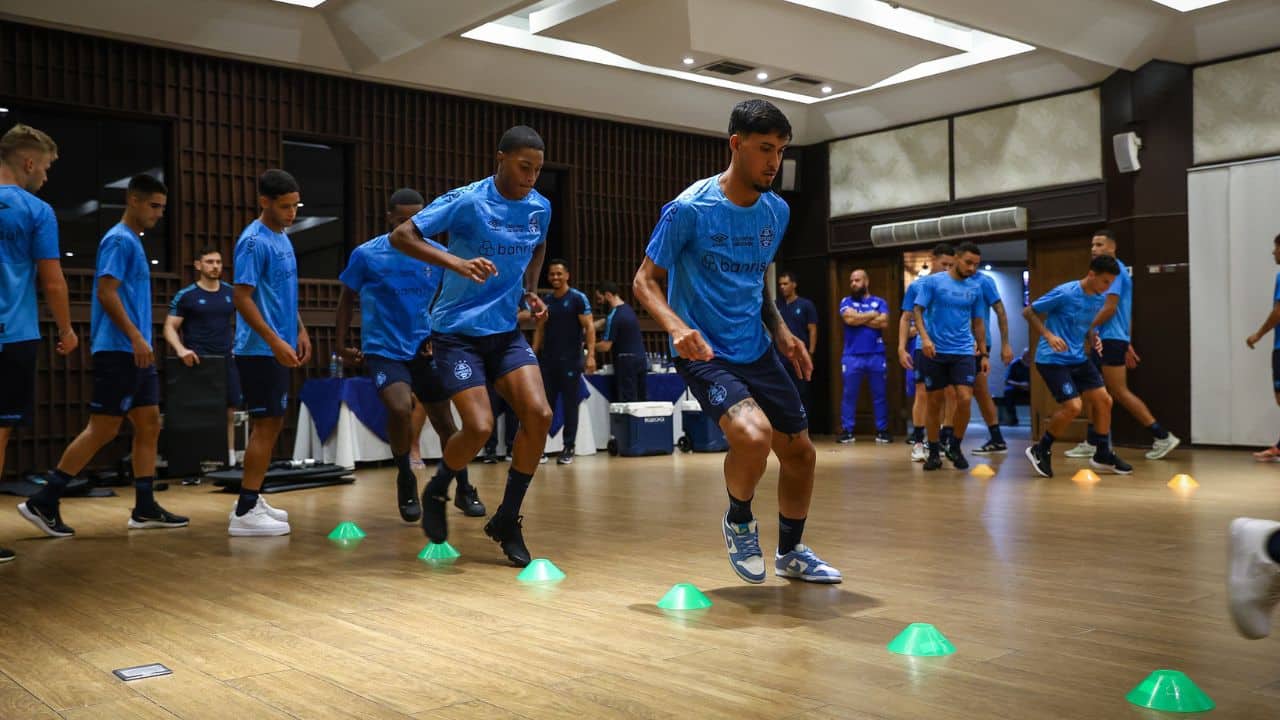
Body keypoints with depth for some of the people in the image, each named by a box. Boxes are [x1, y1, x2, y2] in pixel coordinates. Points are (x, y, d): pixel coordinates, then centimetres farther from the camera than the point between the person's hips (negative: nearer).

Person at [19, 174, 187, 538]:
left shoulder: (133, 242, 19)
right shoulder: (119, 239, -10)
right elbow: (106, 293, -19)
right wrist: (136, 337, -22)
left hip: (136, 353, 10)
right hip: (118, 351, -10)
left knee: (149, 425, 7)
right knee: (102, 429, -7)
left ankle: (145, 508, 10)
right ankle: (43, 503, 0)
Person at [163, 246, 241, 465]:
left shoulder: (232, 293, 10)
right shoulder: (186, 295, -1)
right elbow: (170, 327, -4)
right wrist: (181, 349, -23)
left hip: (227, 361, 4)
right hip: (197, 362, -4)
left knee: (229, 412, 3)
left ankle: (230, 460, 8)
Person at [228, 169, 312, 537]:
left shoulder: (282, 238, 14)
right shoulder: (254, 241, -14)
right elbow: (242, 297, -19)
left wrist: (300, 331, 14)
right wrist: (275, 342, -23)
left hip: (278, 350, 9)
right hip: (260, 351, -9)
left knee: (273, 423, 12)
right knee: (266, 424, -7)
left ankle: (252, 499, 21)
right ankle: (245, 513, -3)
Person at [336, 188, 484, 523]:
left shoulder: (437, 254, -2)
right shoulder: (365, 255, -8)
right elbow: (347, 299, 4)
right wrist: (342, 346, 4)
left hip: (423, 349, 3)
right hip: (383, 351, -3)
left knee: (444, 420, 6)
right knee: (401, 408, -26)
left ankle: (464, 490, 26)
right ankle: (406, 482, 0)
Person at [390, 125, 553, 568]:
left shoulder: (539, 208, 4)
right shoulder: (466, 201, -14)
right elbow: (400, 236, -18)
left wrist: (531, 291, 9)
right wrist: (456, 262, -31)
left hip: (506, 332, 6)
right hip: (458, 332, -5)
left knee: (539, 414, -12)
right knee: (479, 427, -18)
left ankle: (507, 521, 4)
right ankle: (436, 493, 16)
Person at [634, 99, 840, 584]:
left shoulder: (777, 211, 4)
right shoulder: (690, 208, -15)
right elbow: (645, 281, -10)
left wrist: (780, 331, 6)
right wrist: (676, 326, -29)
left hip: (756, 351, 7)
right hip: (704, 352, -6)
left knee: (800, 451, 9)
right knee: (753, 434, -29)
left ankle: (791, 552, 33)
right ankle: (739, 522, 3)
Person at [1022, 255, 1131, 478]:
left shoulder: (1098, 299, 5)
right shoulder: (1065, 293, -17)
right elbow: (1028, 312, -11)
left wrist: (1092, 339, 1)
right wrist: (1048, 336, -22)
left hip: (1077, 358, 8)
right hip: (1052, 359, -8)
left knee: (1103, 400, 5)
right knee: (1073, 406, -16)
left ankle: (1103, 455, 22)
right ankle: (1040, 450, 4)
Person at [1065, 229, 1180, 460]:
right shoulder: (1118, 271, 19)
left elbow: (1110, 308, -19)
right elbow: (1124, 312, 21)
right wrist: (1127, 344, 22)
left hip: (1110, 339, -10)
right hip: (1107, 340, 10)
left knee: (1120, 392, -7)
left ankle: (1162, 436, -3)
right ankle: (1092, 443, 12)